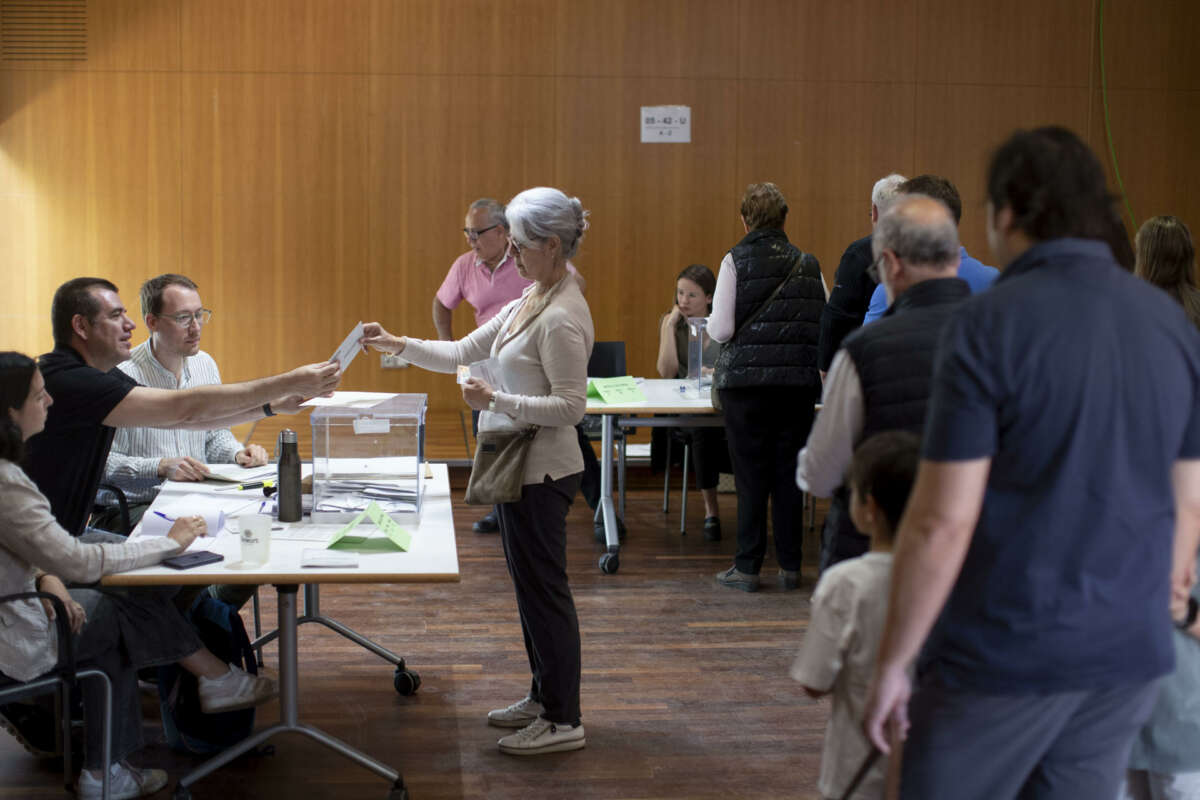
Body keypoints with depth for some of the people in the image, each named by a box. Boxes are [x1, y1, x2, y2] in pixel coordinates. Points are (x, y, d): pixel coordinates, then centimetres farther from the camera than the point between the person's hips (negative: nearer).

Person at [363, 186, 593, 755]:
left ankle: (563, 720, 7)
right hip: (518, 467, 10)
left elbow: (571, 405, -22)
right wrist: (398, 345, 5)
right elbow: (463, 353, 14)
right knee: (530, 583, 18)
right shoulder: (529, 302, 11)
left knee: (542, 587, -3)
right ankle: (545, 694, 31)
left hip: (540, 472, -10)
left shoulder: (561, 317, -19)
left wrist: (499, 400, -25)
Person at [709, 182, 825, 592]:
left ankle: (747, 566, 7)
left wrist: (711, 325, 12)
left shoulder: (736, 260, -5)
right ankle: (790, 566, 14)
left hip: (746, 379, -3)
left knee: (750, 473, 3)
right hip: (799, 381, 3)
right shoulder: (807, 264, 6)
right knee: (789, 472, 9)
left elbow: (722, 329, -10)